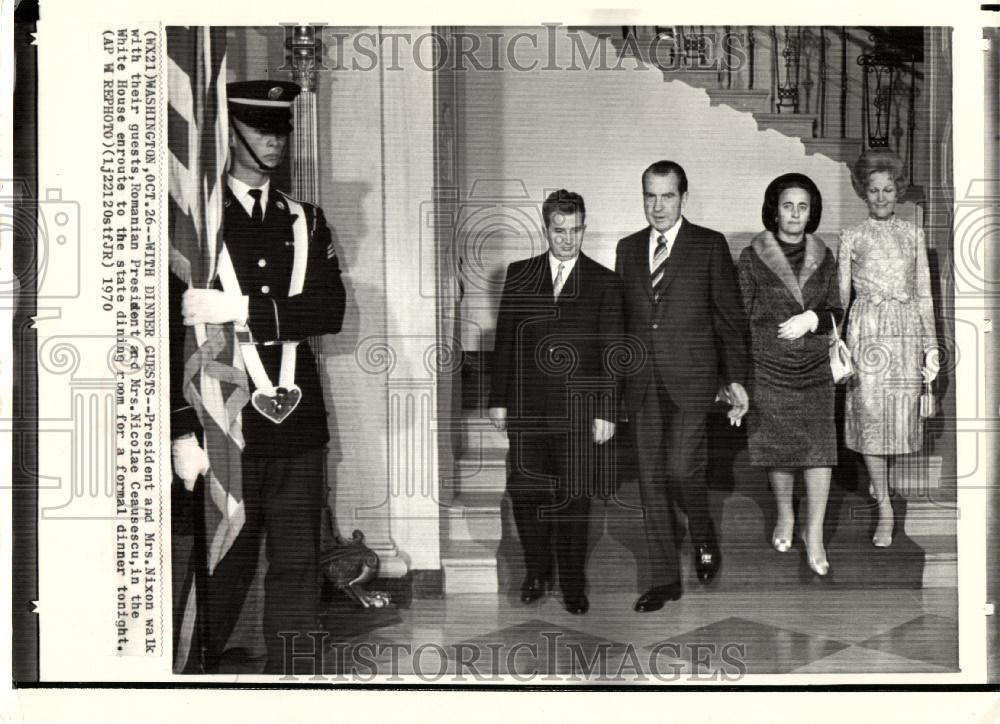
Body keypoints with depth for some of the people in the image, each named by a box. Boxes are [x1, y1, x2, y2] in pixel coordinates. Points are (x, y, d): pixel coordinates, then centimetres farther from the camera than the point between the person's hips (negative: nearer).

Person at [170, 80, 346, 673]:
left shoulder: (306, 222, 14)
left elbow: (329, 311, 0)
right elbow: (174, 332, -4)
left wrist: (244, 309, -14)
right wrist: (183, 433, -9)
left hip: (299, 425, 4)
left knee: (298, 568, 6)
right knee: (224, 573, 3)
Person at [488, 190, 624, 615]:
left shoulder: (604, 283, 4)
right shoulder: (519, 275, 8)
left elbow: (612, 353, 2)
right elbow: (504, 340, 8)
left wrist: (606, 412, -4)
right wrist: (498, 400, 4)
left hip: (578, 409, -1)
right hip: (527, 406, 2)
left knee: (574, 498, 3)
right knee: (524, 492, 3)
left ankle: (573, 584, 17)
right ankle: (537, 572, 22)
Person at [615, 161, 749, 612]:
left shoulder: (710, 246, 2)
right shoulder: (628, 249, 12)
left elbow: (730, 318, 2)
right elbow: (620, 318, 14)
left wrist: (735, 379, -3)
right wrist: (616, 380, 11)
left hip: (690, 379, -4)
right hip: (642, 383, 4)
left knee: (682, 467, -16)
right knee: (651, 481, 5)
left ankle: (703, 536, 17)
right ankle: (665, 580, 15)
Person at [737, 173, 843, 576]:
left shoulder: (823, 257, 5)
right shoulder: (752, 257, -3)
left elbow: (836, 312, 9)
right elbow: (738, 316, -1)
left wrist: (813, 319, -13)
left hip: (814, 368, 2)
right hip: (768, 367, -1)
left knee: (820, 448, -5)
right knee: (777, 449, 9)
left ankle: (814, 535, 3)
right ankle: (785, 515, 32)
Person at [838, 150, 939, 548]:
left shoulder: (912, 234, 10)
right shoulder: (852, 236, 4)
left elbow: (924, 293, 10)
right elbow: (840, 294, 6)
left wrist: (931, 346, 7)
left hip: (907, 328, 2)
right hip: (867, 329, -2)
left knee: (902, 412, 4)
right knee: (870, 413, -4)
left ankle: (880, 480, 33)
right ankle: (885, 510, 4)